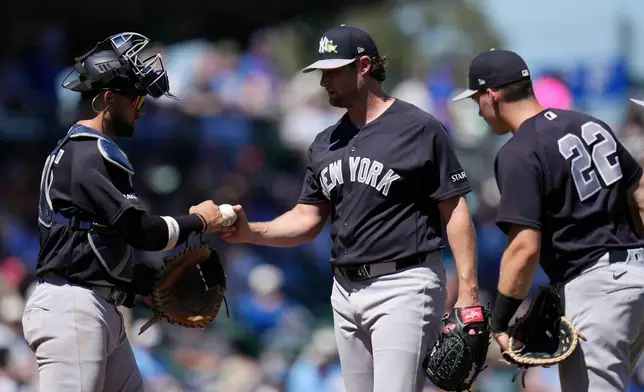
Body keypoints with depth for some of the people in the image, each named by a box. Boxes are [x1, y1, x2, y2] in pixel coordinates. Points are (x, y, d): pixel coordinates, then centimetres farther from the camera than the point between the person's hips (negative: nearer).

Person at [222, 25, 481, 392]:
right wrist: (250, 232, -4)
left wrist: (468, 293, -15)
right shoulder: (326, 144, 14)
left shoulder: (420, 129, -7)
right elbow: (308, 219, 14)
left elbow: (455, 211, -8)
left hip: (403, 288, -7)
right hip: (346, 290, 7)